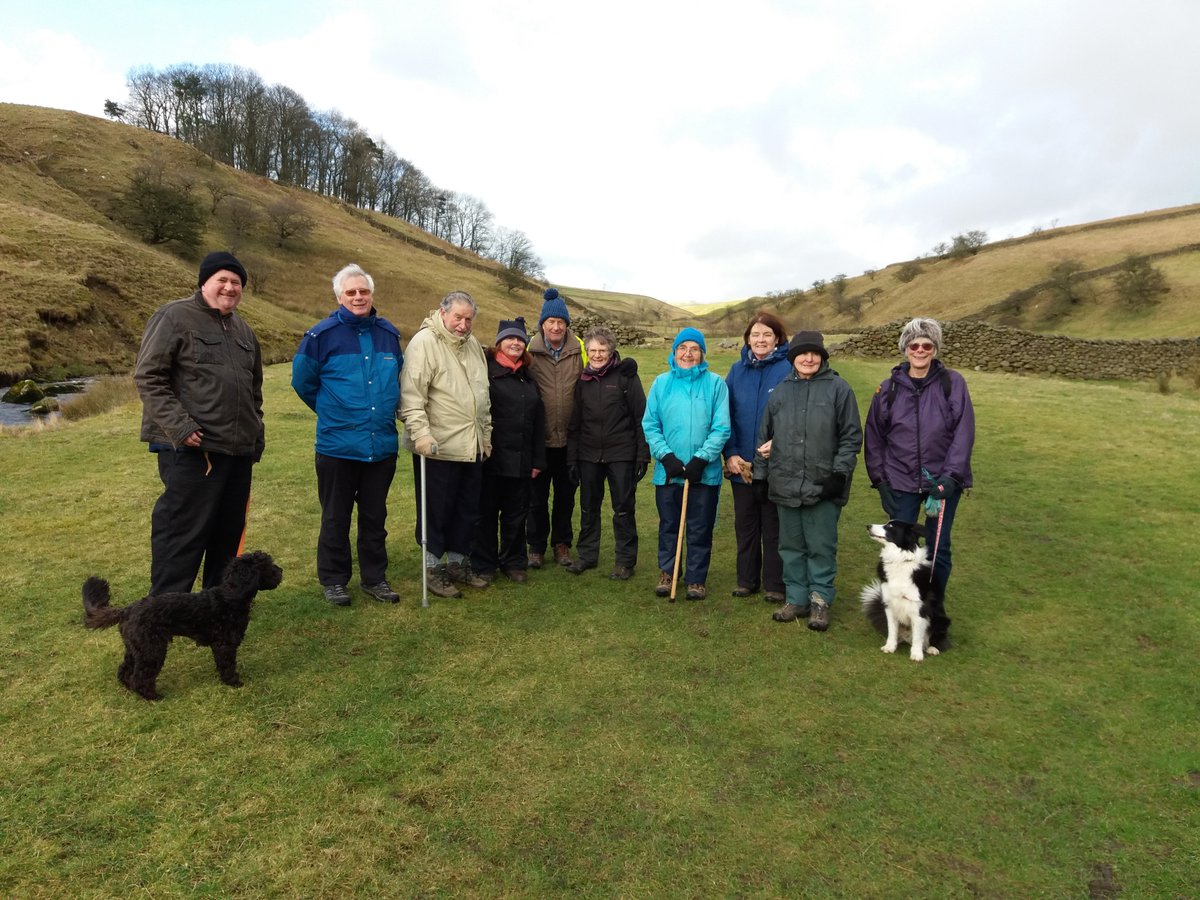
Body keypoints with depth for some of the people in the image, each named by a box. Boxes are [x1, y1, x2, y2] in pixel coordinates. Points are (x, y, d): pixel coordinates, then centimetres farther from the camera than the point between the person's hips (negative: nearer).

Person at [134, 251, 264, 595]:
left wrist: (257, 433, 19)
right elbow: (148, 377, -10)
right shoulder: (175, 317, -4)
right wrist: (179, 426, -17)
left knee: (229, 531, 14)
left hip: (239, 450, 7)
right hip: (191, 449, -7)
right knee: (183, 533, -3)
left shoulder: (243, 329, 19)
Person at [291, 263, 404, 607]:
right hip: (337, 446, -3)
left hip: (383, 446, 4)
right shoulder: (322, 334, -7)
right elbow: (302, 381, 3)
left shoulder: (389, 334, 5)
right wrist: (331, 411, 9)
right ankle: (333, 579, 23)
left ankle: (374, 577, 26)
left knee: (375, 516, 13)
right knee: (336, 518, 9)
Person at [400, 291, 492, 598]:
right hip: (438, 447, -7)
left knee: (468, 509, 15)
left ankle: (458, 562, 31)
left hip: (472, 447, 8)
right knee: (436, 511, 4)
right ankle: (433, 568, 19)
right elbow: (411, 396, -18)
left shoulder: (473, 345, 13)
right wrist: (421, 433, -26)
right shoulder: (424, 342, -11)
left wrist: (486, 434, 21)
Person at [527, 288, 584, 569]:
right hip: (540, 437, -1)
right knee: (538, 496, 9)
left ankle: (562, 544, 29)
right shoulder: (531, 351, -4)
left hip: (569, 437, 1)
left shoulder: (578, 350, -1)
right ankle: (536, 547, 24)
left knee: (566, 495, 13)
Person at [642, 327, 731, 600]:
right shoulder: (661, 383, 3)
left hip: (705, 472, -1)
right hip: (668, 470, 2)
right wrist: (666, 455, -10)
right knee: (668, 525, 14)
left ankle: (696, 578, 23)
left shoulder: (715, 383, -3)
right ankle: (666, 572, 32)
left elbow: (721, 428, -6)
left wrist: (701, 459, -15)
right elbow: (650, 425, 2)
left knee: (700, 529, 8)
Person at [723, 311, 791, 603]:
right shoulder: (737, 370, 3)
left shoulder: (788, 370, -8)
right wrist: (730, 453, -6)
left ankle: (775, 584, 22)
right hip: (740, 464, 4)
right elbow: (725, 415, 3)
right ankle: (746, 579, 29)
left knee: (773, 526, 9)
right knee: (745, 524, 15)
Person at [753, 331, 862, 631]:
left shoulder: (838, 388, -1)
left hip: (823, 485, -4)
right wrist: (761, 475, 12)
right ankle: (796, 599, 24)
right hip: (785, 485, 4)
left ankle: (820, 601, 18)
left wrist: (839, 473, -9)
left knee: (821, 547, 4)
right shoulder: (780, 391, 10)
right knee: (791, 546, 12)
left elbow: (852, 436, -1)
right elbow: (765, 436, 15)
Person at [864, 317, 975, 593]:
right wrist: (880, 480, 1)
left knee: (938, 548, 10)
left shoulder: (953, 383, -4)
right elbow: (874, 436, 5)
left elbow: (964, 433, -7)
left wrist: (951, 477, -15)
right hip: (901, 482, 1)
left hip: (943, 482, -1)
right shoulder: (889, 387, 1)